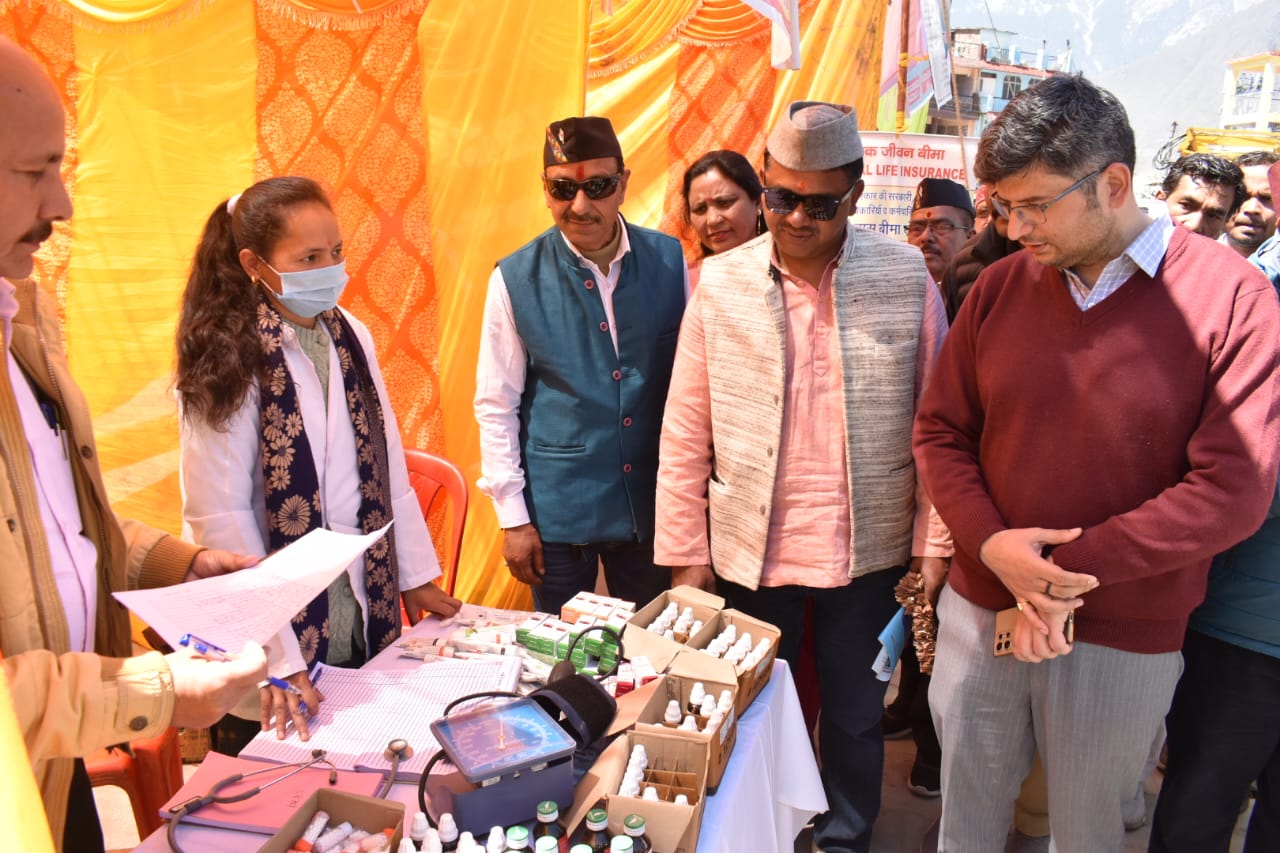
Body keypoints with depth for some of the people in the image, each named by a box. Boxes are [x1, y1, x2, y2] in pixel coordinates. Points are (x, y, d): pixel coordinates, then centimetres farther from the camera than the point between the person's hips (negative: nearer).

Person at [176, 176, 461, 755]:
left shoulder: (351, 338, 4)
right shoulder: (227, 362, -14)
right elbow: (220, 518, -17)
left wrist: (415, 575, 10)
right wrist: (276, 657, -20)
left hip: (367, 616, 5)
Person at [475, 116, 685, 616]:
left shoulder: (669, 260, -4)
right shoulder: (515, 279, -9)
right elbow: (496, 407, -4)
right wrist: (513, 518, -5)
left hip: (652, 501, 2)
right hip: (557, 509, -1)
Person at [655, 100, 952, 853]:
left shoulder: (908, 278, -6)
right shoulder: (720, 283, -4)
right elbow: (685, 436, -1)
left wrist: (936, 547, -3)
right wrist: (686, 554, -1)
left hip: (869, 554, 0)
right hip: (748, 553, 1)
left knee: (856, 718, 18)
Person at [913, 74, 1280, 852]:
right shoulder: (1001, 285, -1)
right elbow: (940, 432, 2)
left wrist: (1065, 573, -17)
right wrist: (993, 546, -14)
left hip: (1126, 638, -2)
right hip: (980, 609, 3)